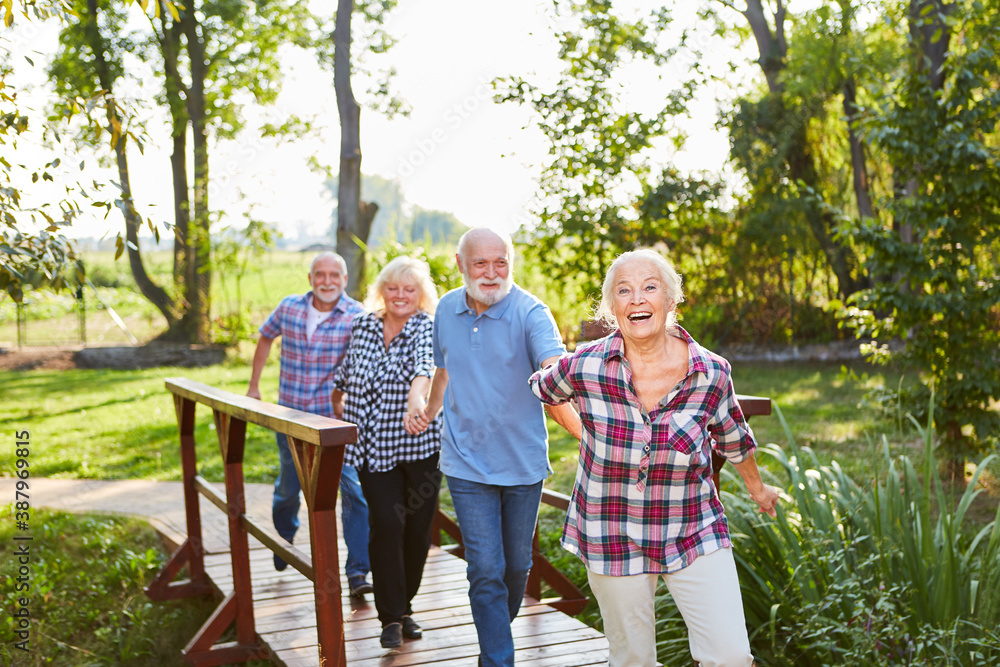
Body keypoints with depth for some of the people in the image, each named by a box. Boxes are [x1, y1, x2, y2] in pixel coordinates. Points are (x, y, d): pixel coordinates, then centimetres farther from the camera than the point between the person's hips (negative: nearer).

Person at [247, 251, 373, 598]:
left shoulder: (356, 316, -12)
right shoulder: (289, 308, 0)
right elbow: (266, 337, 20)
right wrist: (253, 385, 21)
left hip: (336, 418, -3)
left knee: (353, 488, -16)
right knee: (288, 488, 18)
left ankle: (357, 572, -12)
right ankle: (284, 542, 48)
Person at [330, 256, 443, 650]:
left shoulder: (427, 329, -7)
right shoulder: (362, 326, 5)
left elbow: (425, 364, -31)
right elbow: (345, 375, 22)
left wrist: (417, 396, -50)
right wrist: (339, 408, 19)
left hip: (420, 446, -1)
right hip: (374, 448, 2)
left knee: (418, 528, 6)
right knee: (386, 524, -10)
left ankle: (403, 606, 27)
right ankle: (391, 617, 0)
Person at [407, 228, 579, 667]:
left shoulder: (529, 313, -15)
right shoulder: (446, 310, 1)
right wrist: (427, 411, 8)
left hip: (523, 462, -1)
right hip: (467, 462, 1)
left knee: (516, 565, 16)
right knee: (486, 570, -6)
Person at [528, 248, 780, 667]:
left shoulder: (711, 373, -10)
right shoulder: (585, 368, -13)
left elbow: (732, 438, 10)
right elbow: (541, 391, 11)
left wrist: (756, 487, 26)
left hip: (695, 534, 0)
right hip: (613, 540, 0)